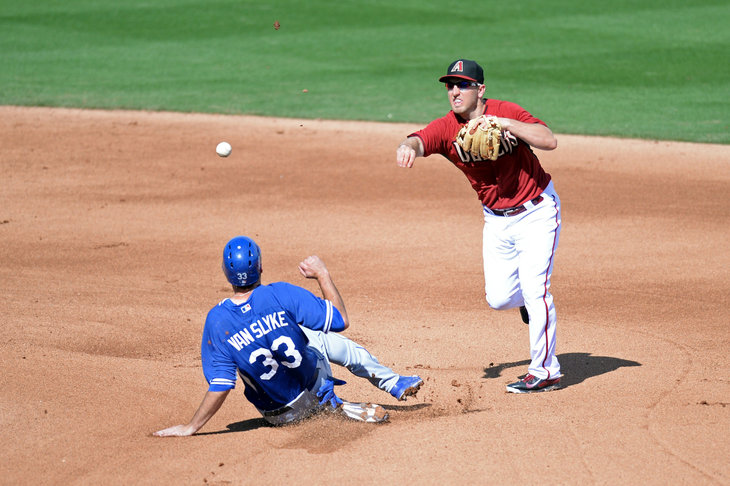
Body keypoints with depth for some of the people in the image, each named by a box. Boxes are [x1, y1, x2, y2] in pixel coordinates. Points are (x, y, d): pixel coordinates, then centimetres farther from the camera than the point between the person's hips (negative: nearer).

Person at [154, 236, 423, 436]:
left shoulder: (217, 322, -23)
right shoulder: (280, 294, -26)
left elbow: (220, 386, -22)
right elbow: (340, 320, -18)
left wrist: (191, 427, -15)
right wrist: (322, 274, -7)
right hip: (316, 385, -2)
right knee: (328, 338, 30)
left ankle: (333, 407, 12)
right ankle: (394, 383, 42)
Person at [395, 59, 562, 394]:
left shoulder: (505, 112, -19)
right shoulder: (446, 128, -12)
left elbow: (549, 141, -30)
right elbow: (419, 140, -32)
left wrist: (505, 123, -37)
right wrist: (407, 147, -55)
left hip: (536, 210, -4)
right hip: (496, 217, 5)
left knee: (534, 290, -12)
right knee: (498, 298, 5)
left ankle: (544, 371, 1)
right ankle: (530, 300, 42)